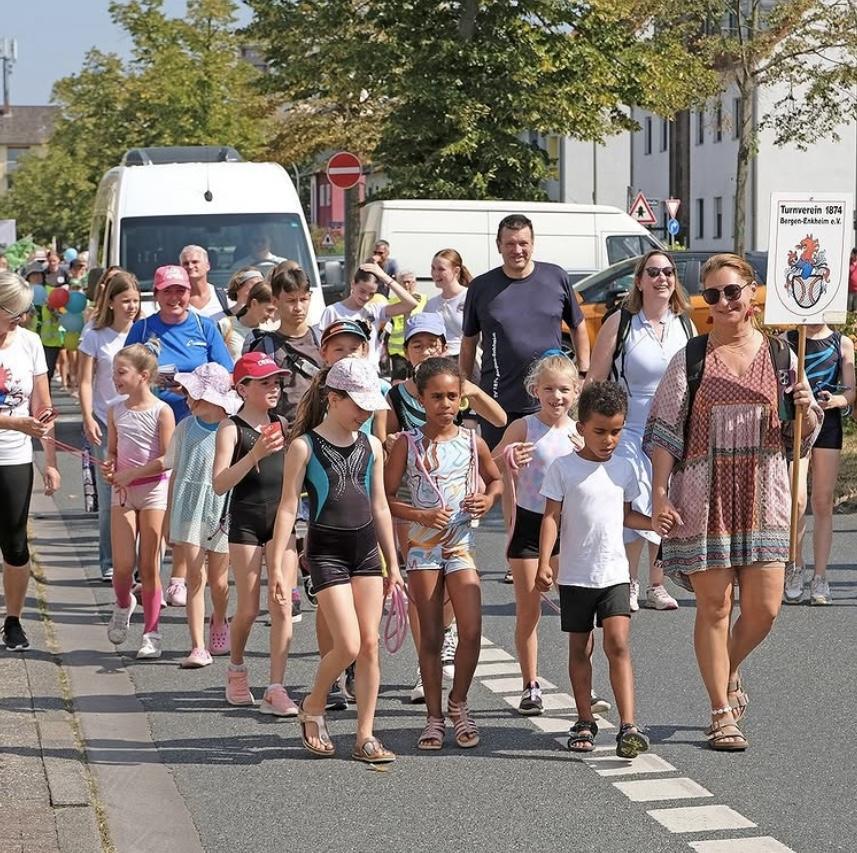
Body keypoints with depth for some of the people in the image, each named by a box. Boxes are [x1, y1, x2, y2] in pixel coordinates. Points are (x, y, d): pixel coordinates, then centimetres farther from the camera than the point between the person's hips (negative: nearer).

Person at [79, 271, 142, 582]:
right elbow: (85, 381, 2)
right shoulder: (95, 336, 2)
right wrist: (88, 419, -10)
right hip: (106, 425, -1)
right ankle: (109, 564, 9)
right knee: (109, 498, 0)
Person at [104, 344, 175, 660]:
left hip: (153, 490, -4)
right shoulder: (115, 411, 7)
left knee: (149, 567, 0)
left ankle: (151, 633, 9)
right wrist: (110, 468, -6)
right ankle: (123, 605, 29)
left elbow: (168, 459, -13)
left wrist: (131, 473, -15)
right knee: (123, 565, -4)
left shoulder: (161, 411, -9)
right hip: (122, 491, 4)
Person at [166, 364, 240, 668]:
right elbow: (176, 474, 11)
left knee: (218, 580, 9)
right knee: (195, 576, -7)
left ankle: (218, 623, 41)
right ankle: (198, 647, -7)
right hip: (189, 507, 1)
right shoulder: (186, 427, 3)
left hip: (221, 510, -1)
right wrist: (169, 518, 13)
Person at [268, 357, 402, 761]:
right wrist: (277, 565, -12)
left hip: (366, 549, 5)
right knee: (348, 645, -11)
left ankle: (365, 737, 9)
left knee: (370, 644, 2)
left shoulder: (371, 446, 8)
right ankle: (313, 708, 15)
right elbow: (288, 507, -7)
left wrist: (392, 563, 16)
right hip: (326, 550, -5)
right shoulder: (304, 446, -6)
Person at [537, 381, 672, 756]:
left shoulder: (623, 468, 8)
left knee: (617, 644, -12)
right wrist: (544, 563, -14)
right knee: (579, 649, 9)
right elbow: (552, 518, -5)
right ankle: (585, 722, 20)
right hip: (575, 575, -1)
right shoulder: (563, 468, -4)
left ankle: (628, 726, -17)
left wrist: (652, 523, 1)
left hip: (615, 573, 1)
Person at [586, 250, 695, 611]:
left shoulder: (685, 325, 9)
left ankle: (656, 586, 19)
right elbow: (595, 380, -3)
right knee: (636, 510, -14)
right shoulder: (620, 323, -3)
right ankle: (629, 584, 3)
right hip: (630, 430, -4)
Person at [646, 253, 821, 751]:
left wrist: (806, 411, -9)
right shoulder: (691, 359, 3)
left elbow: (803, 437, 13)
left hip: (764, 495, 2)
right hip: (704, 495, -2)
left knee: (764, 608, 1)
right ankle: (723, 714, 13)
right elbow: (664, 431, 2)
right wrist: (660, 493, -7)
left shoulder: (780, 356, 8)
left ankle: (728, 671, 32)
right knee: (714, 607, 1)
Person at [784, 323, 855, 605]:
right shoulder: (785, 341, 6)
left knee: (823, 504, 3)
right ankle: (794, 568, 5)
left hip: (828, 425, 2)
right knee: (796, 500, -14)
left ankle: (819, 578, 8)